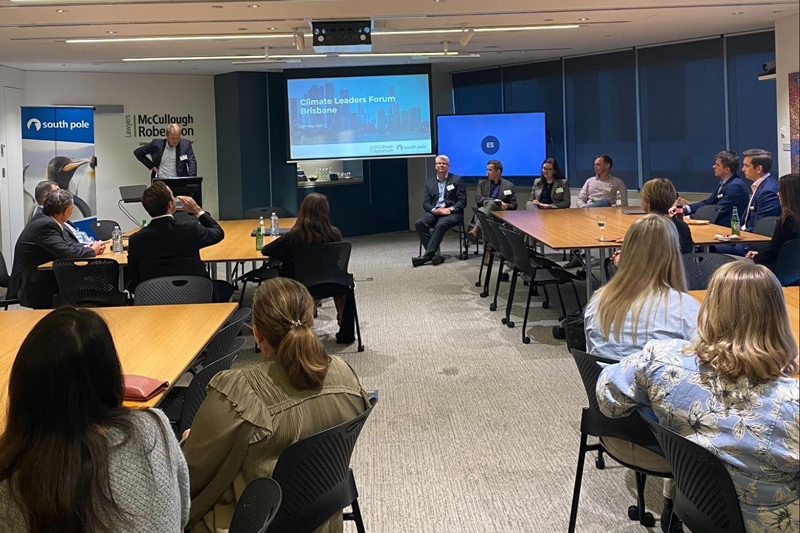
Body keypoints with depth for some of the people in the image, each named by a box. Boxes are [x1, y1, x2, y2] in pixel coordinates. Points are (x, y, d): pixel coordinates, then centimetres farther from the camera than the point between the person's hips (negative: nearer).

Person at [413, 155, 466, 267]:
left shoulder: (457, 180, 8)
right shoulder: (429, 183, 17)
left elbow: (462, 201, 1)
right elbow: (425, 203, 9)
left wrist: (450, 209, -16)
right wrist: (434, 210, -13)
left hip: (452, 213, -4)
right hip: (434, 212, 4)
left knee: (441, 224, -36)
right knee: (419, 223, -26)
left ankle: (427, 254, -36)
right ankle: (434, 254, -29)